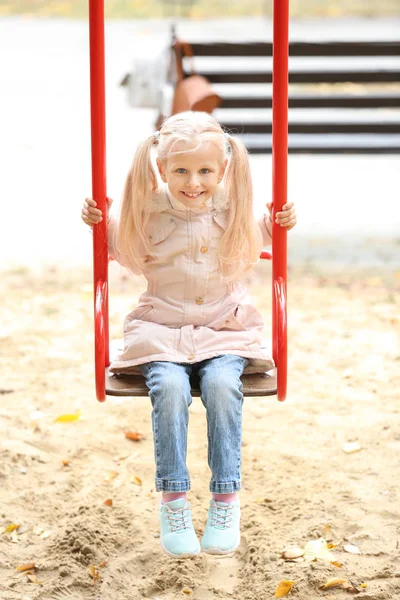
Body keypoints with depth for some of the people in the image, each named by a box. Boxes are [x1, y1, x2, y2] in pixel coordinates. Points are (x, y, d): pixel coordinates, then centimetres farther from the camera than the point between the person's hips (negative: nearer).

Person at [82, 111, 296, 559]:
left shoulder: (232, 209, 1)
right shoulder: (149, 210, -2)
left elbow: (248, 248, 22)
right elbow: (128, 253, 16)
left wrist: (275, 226, 6)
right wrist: (103, 223, 1)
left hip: (224, 327, 1)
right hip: (162, 327, 0)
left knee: (222, 384, -29)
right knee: (169, 388, -30)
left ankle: (226, 500, -19)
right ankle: (173, 501, -21)